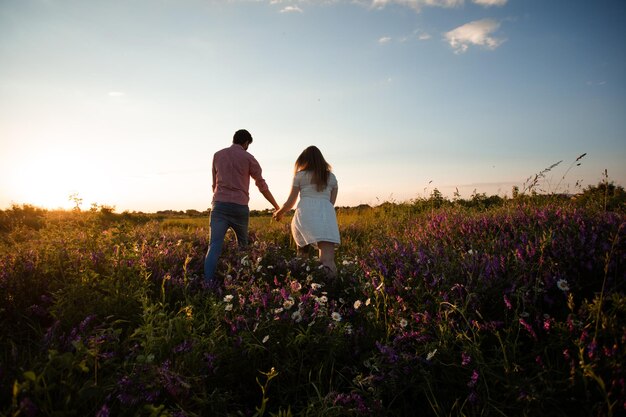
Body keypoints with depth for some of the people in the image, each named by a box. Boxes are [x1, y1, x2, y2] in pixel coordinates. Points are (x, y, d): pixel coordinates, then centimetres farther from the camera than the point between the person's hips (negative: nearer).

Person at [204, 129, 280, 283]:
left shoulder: (217, 155, 14)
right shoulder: (248, 158, 4)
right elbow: (262, 186, 8)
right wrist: (276, 206, 17)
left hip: (219, 205, 2)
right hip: (239, 207, -2)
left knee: (215, 245, -8)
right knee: (243, 245, 18)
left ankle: (207, 282, -21)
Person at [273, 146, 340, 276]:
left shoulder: (300, 175, 17)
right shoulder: (332, 177, 24)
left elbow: (290, 202, 15)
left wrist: (279, 213, 34)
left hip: (305, 213, 0)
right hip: (327, 214, 1)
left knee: (302, 249, 21)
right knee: (327, 261, -13)